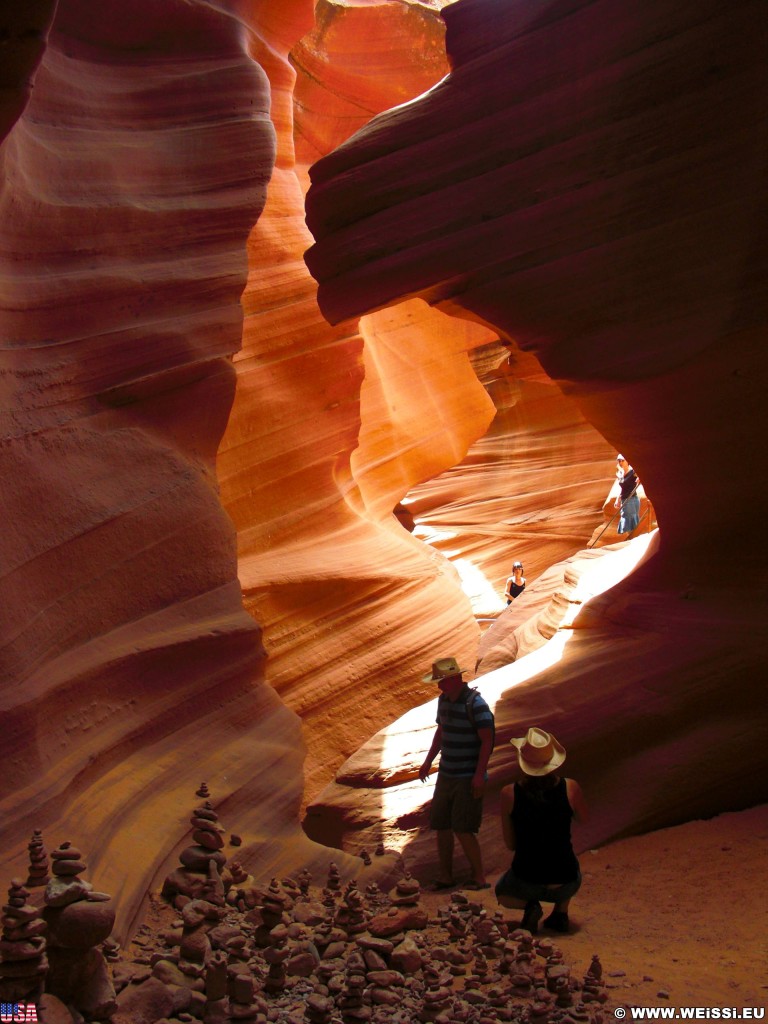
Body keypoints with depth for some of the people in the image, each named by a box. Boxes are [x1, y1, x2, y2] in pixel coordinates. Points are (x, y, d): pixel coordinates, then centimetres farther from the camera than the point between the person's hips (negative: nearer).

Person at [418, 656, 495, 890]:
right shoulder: (443, 701, 7)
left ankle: (479, 878, 6)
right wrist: (428, 762, 20)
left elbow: (487, 741, -17)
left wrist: (479, 775, -21)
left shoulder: (476, 704, -17)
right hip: (446, 775, 8)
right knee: (441, 826, 10)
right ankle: (445, 876, 23)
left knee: (462, 829, -9)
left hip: (468, 779, -8)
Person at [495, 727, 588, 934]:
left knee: (502, 893, 34)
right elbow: (583, 818, 9)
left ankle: (529, 905, 3)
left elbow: (510, 844, -1)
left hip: (525, 880, -2)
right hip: (565, 883, 2)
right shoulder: (570, 788, -13)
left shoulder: (508, 794, -13)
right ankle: (560, 914, 23)